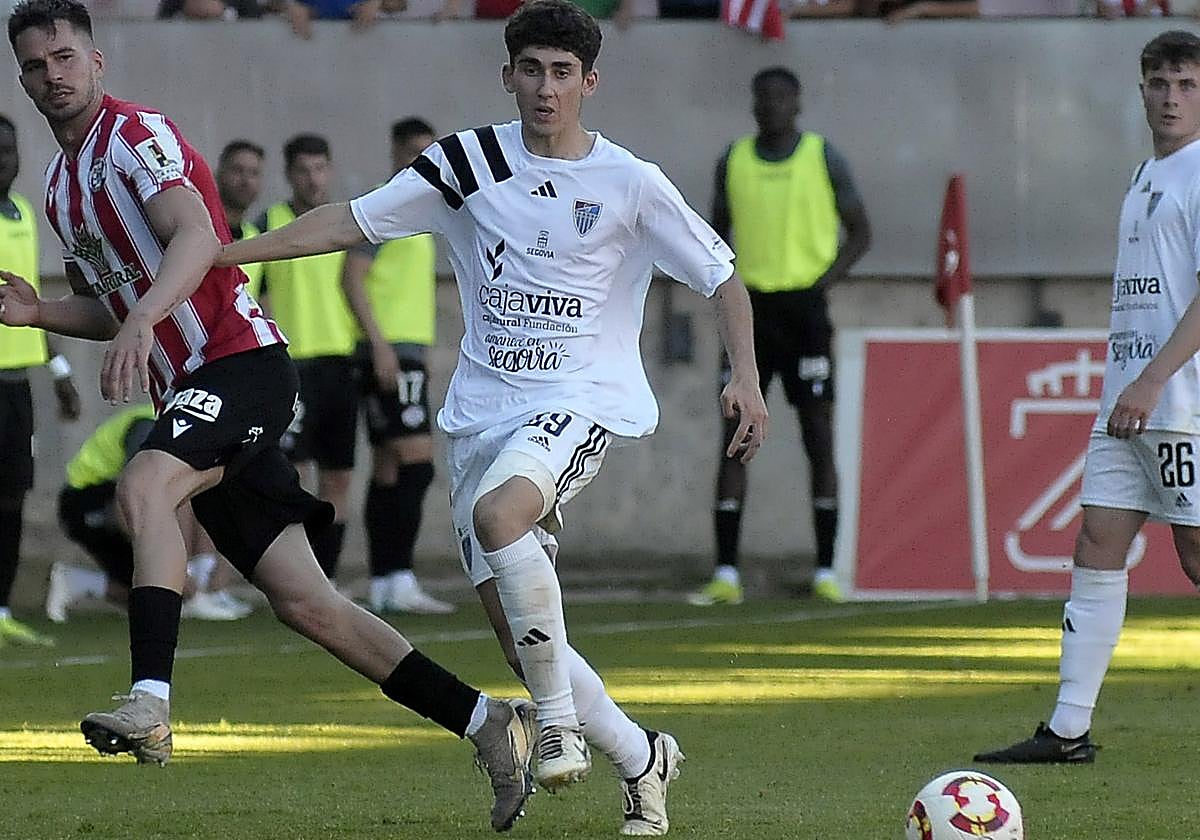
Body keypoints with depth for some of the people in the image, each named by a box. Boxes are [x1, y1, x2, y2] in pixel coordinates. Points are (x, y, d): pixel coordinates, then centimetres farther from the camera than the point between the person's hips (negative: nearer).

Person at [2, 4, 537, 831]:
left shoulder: (135, 134, -7)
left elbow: (196, 235, -25)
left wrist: (143, 319, -40)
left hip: (242, 360, -9)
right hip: (189, 393, 9)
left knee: (144, 483, -35)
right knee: (302, 600, 2)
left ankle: (151, 702, -46)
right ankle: (490, 724, 6)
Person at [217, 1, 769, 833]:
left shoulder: (629, 183, -3)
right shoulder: (468, 163, 4)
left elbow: (721, 275, 4)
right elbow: (350, 222, 6)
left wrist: (746, 377, -9)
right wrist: (219, 255, 0)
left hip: (582, 398, -4)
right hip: (483, 410, 5)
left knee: (499, 514, -35)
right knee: (512, 620, 0)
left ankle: (559, 716, -21)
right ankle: (641, 758, 19)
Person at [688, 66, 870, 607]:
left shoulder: (823, 158, 2)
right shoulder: (734, 161, 9)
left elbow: (859, 231, 6)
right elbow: (718, 231, 19)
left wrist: (824, 280, -7)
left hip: (804, 306, -2)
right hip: (750, 310, 2)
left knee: (819, 437, -3)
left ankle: (825, 573, 1)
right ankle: (726, 575, 0)